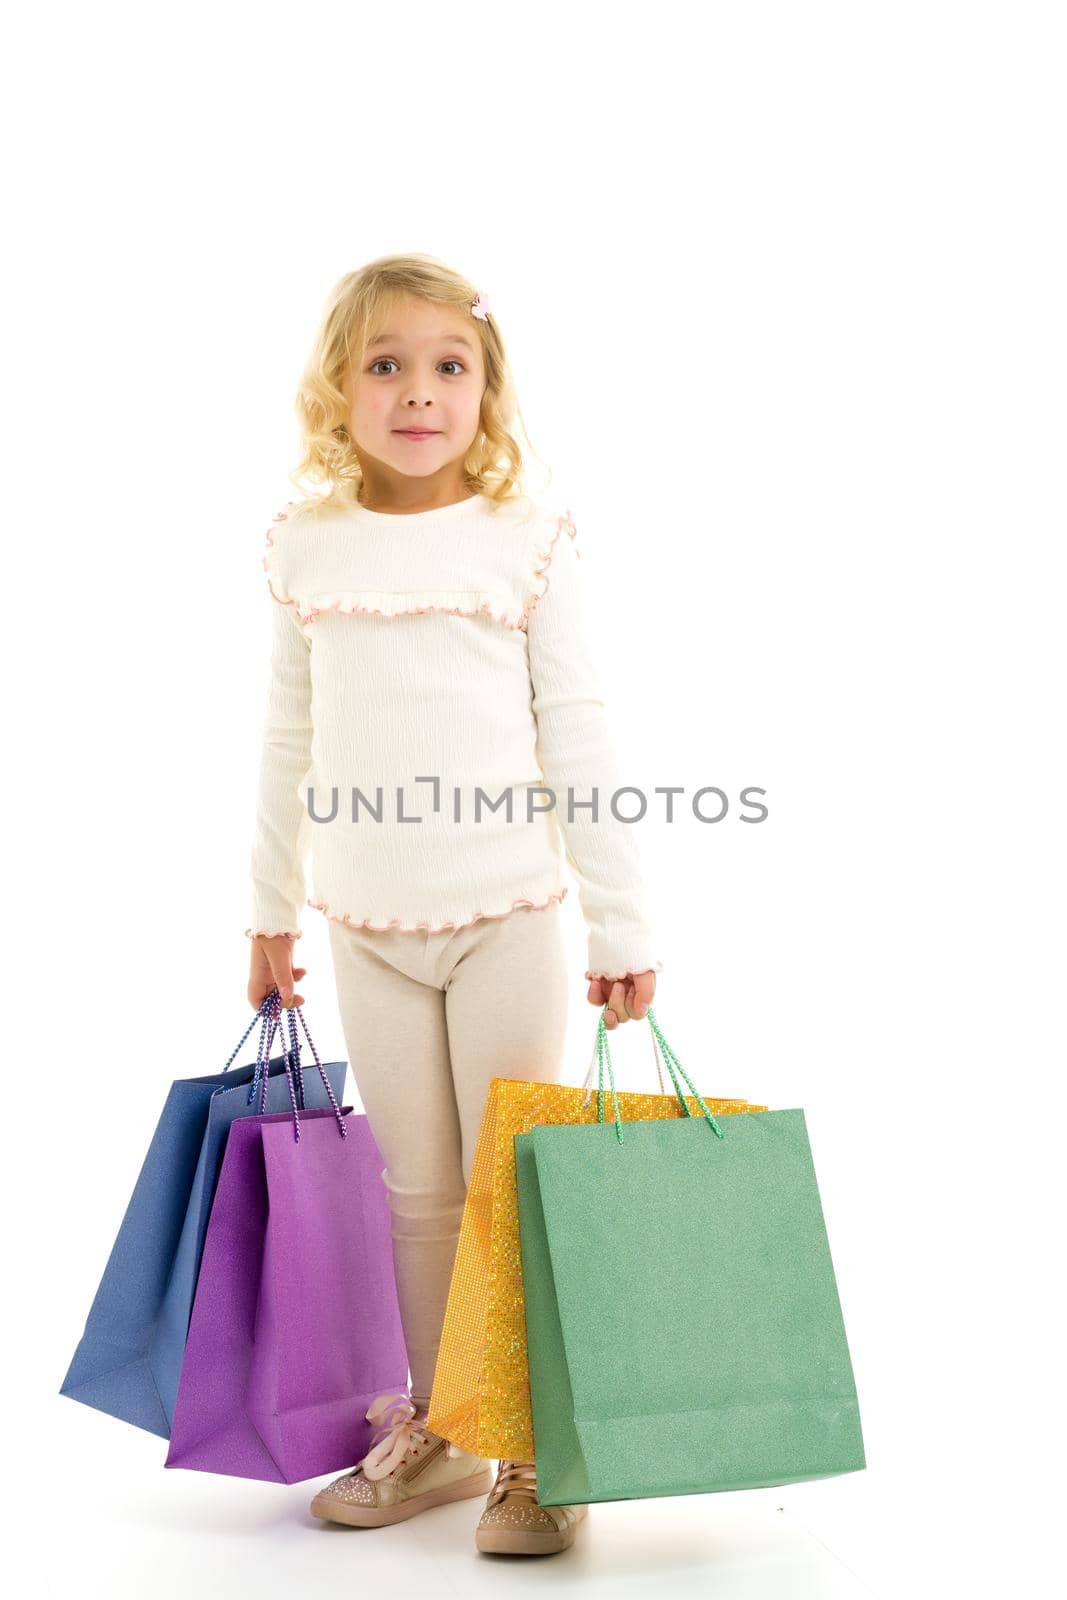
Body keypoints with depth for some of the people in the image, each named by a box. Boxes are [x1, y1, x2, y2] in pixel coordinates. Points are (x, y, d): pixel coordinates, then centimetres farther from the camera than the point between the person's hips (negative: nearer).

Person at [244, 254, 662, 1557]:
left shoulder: (527, 542, -3)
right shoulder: (306, 548, 4)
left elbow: (577, 742, -3)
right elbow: (290, 746, 12)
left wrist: (620, 922, -4)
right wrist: (271, 911, 16)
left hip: (508, 918, -3)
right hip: (368, 927, 3)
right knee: (414, 1193, 13)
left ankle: (536, 1453, 18)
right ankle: (435, 1435, 28)